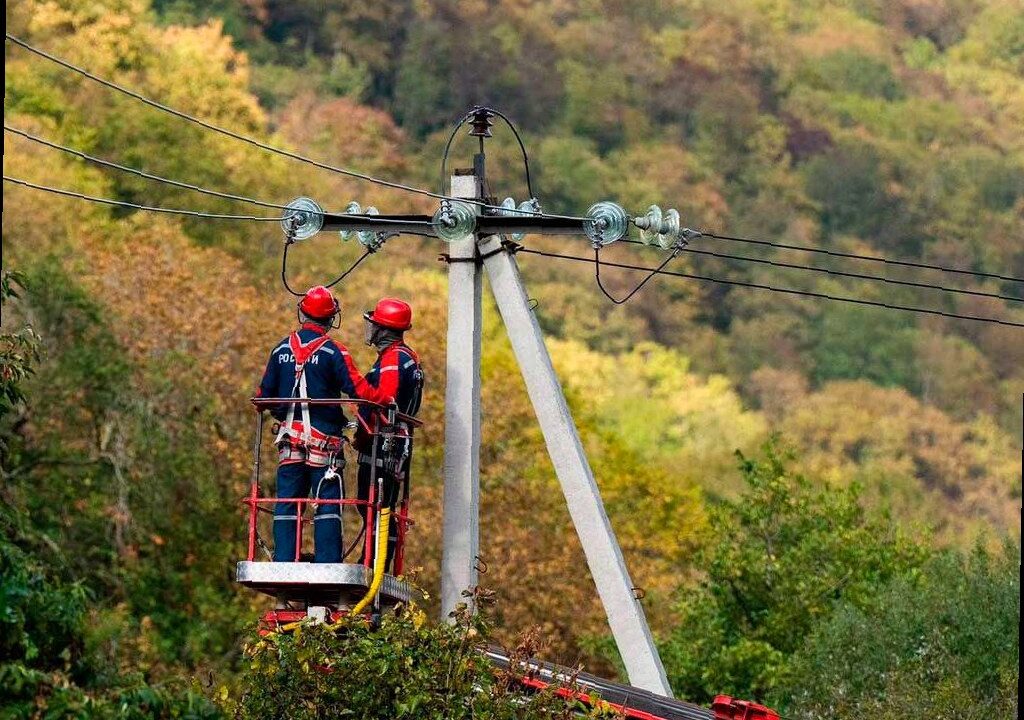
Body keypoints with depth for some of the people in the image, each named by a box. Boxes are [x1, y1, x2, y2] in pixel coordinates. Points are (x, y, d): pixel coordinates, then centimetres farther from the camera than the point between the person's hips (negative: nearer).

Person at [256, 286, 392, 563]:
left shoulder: (281, 350, 6)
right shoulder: (333, 351, -7)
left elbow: (264, 394, 10)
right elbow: (358, 389, -13)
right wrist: (387, 400, 1)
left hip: (290, 438, 4)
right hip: (324, 441, -4)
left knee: (286, 505, 7)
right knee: (328, 505, -2)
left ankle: (283, 562, 1)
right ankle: (327, 566, -8)